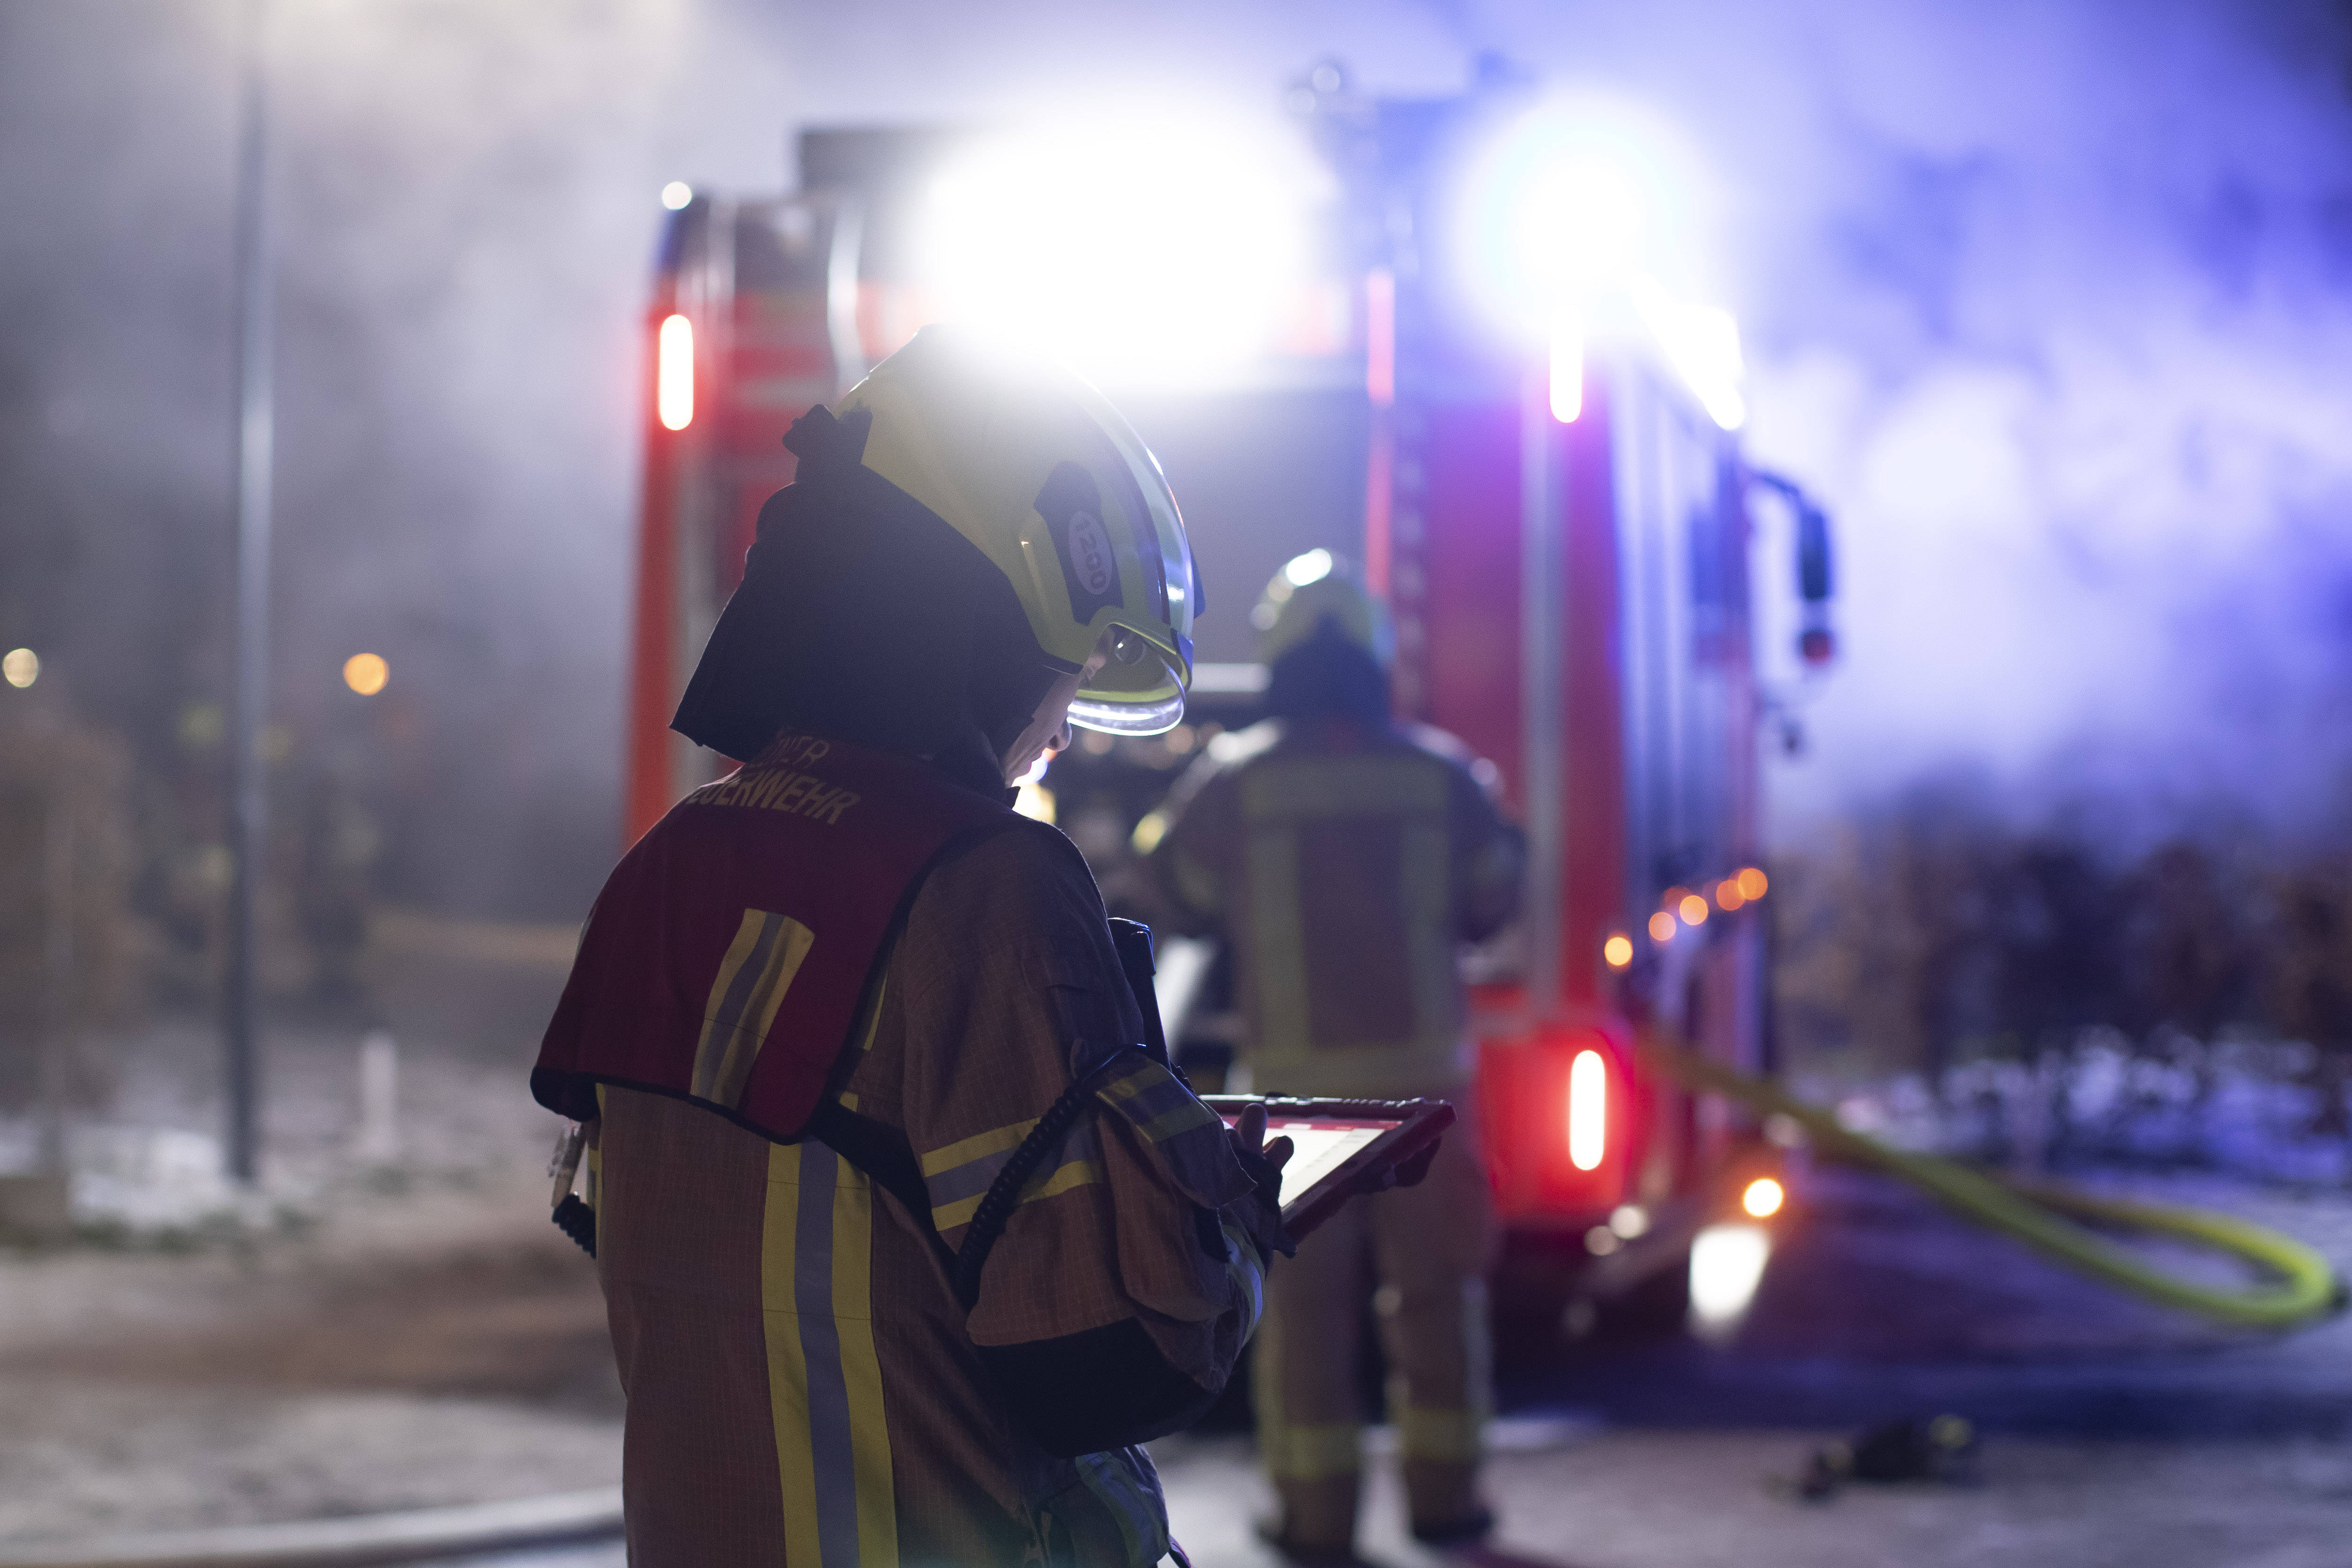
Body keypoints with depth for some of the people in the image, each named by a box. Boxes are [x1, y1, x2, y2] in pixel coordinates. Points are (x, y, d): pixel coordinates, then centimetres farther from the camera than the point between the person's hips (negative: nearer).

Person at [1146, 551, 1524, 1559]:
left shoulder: (1230, 783, -6)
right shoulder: (1437, 774, -2)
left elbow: (1184, 903, 7)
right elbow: (1492, 901, 10)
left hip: (1296, 1070, -1)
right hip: (1420, 1065, 1)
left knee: (1302, 1294, 5)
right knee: (1434, 1285, 11)